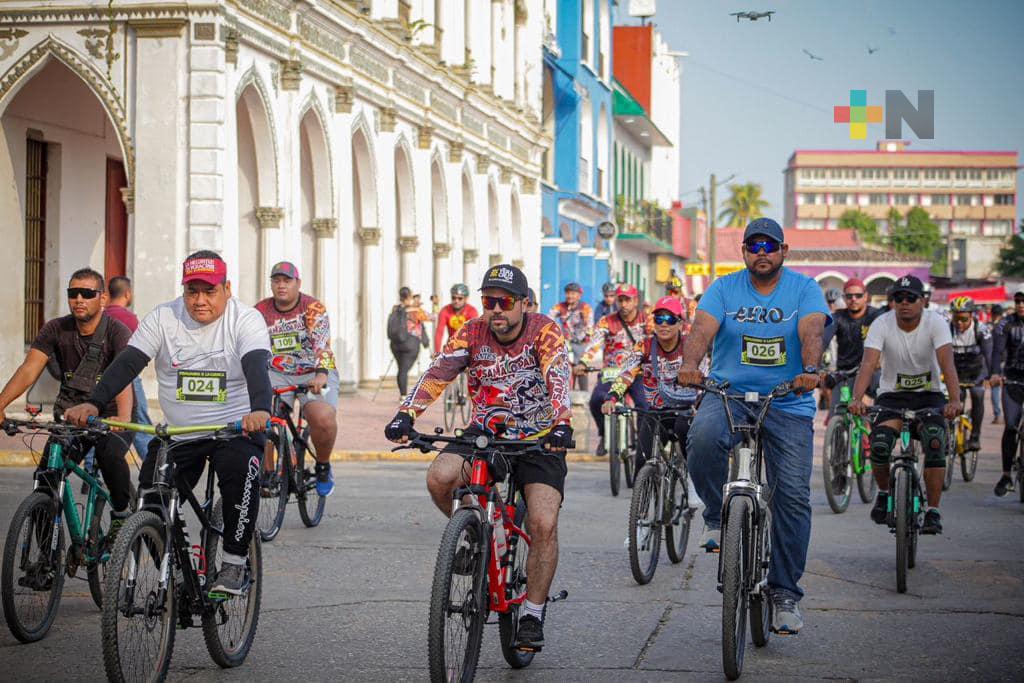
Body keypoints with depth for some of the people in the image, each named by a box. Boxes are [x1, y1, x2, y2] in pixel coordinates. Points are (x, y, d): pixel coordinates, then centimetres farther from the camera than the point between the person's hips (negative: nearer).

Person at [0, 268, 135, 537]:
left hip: (109, 415, -3)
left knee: (110, 454, -34)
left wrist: (123, 418, -50)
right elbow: (29, 369, -15)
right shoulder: (56, 330, -6)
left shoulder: (117, 332, -16)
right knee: (45, 477, -14)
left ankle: (122, 513, -8)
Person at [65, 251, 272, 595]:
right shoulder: (164, 318, -1)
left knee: (240, 471, -33)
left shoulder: (246, 319, -9)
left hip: (236, 427, -3)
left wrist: (260, 411, -46)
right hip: (177, 433, 4)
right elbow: (128, 362, -9)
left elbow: (256, 367, -26)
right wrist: (92, 403, -25)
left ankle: (234, 564, -20)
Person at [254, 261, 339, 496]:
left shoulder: (313, 308, -9)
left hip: (314, 374, -3)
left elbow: (322, 343, -24)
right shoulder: (261, 311, 2)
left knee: (324, 419, -29)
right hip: (277, 374, 3)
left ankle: (323, 467, 0)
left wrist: (321, 374, -40)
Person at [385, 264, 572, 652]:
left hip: (538, 438, -2)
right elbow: (437, 373, -19)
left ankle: (532, 616, -1)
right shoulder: (472, 333, -7)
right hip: (485, 432, 2)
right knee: (440, 478, -26)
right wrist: (406, 415, -36)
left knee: (544, 525, -17)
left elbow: (558, 379, -29)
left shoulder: (545, 333, -14)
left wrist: (562, 425, -48)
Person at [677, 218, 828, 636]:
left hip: (788, 403, 0)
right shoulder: (724, 289, 5)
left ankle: (785, 593, 4)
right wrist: (690, 365, -33)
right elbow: (703, 329, -11)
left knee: (793, 494, -7)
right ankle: (717, 516, -7)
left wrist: (809, 371, -36)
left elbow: (811, 331, -15)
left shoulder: (804, 289, 4)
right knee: (703, 437, -34)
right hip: (728, 395, 0)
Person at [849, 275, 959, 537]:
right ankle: (884, 493, 7)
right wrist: (857, 399, -44)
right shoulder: (882, 325, -14)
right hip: (892, 395, 0)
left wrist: (954, 400, -45)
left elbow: (947, 364, -29)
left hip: (928, 395, 0)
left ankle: (933, 512, -12)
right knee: (879, 445, -24)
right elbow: (868, 363, -26)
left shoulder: (935, 323, -16)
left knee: (935, 445, -25)